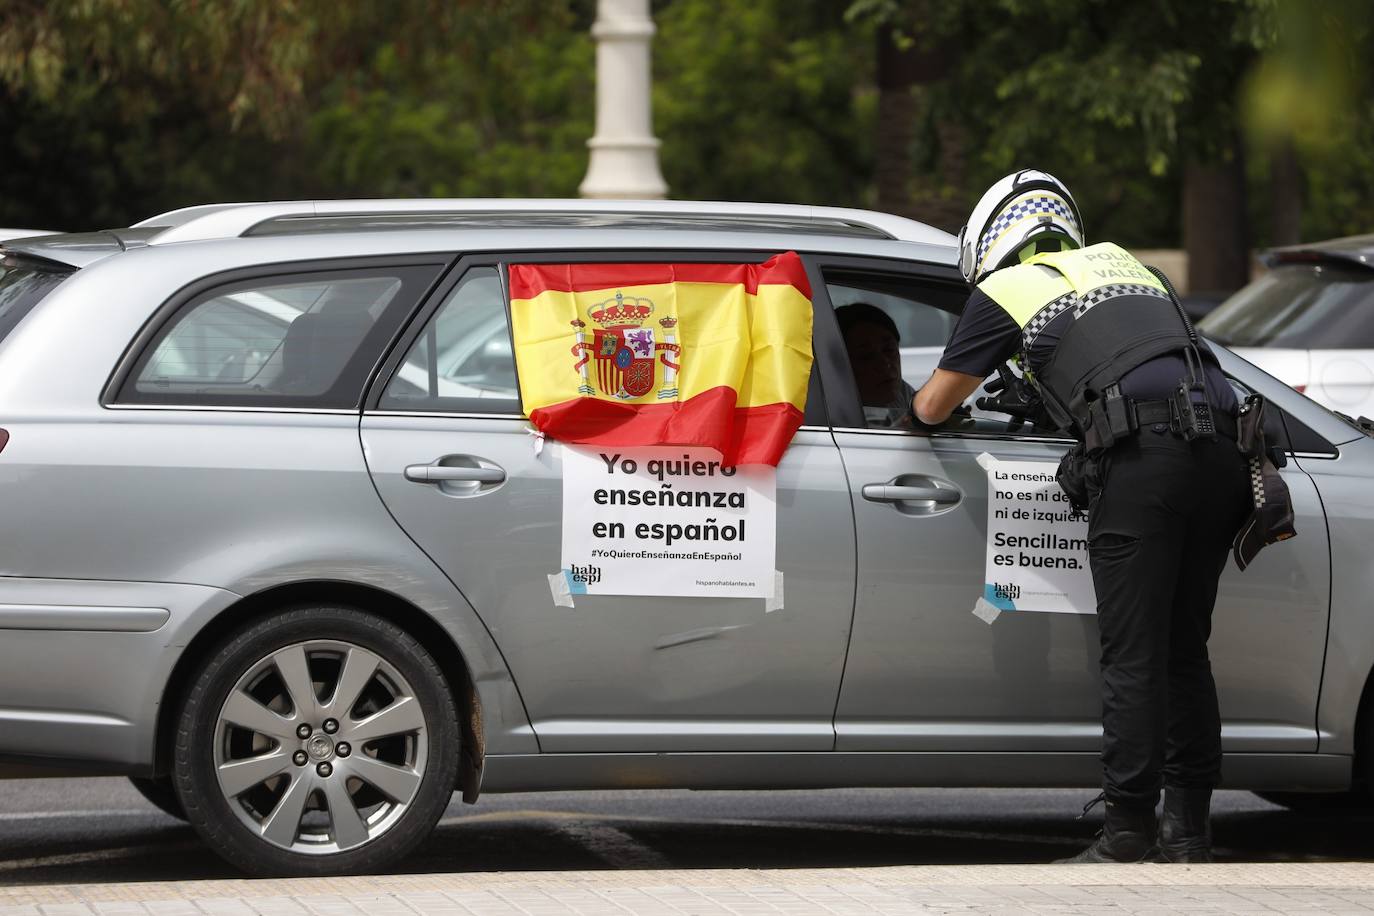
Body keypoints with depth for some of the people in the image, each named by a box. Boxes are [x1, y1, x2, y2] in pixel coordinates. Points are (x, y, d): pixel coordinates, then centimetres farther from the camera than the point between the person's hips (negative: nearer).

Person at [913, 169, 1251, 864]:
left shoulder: (1005, 290, 14)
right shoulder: (1115, 259, 30)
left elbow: (932, 407, 20)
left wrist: (924, 403, 43)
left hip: (1144, 456, -6)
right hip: (1222, 450, 6)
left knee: (1133, 658, -3)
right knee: (1185, 651, 13)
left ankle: (1126, 839, -5)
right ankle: (1189, 831, 15)